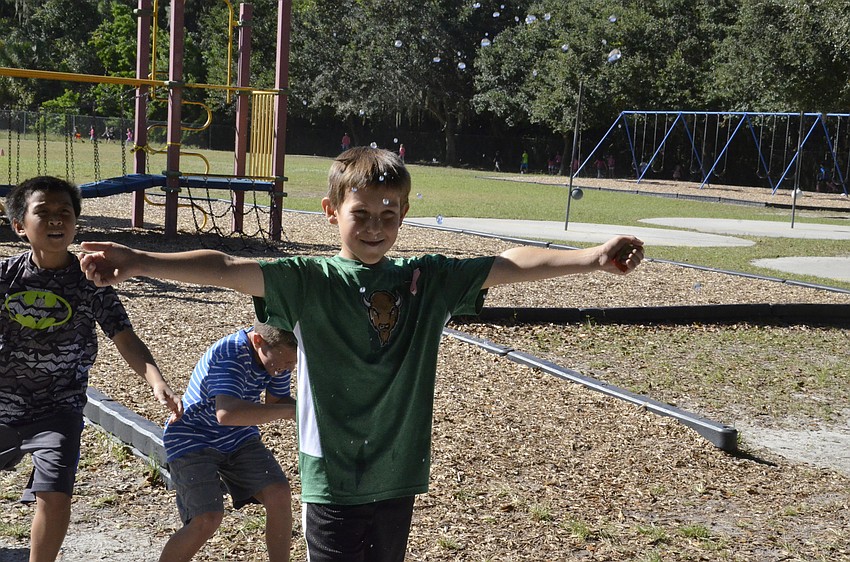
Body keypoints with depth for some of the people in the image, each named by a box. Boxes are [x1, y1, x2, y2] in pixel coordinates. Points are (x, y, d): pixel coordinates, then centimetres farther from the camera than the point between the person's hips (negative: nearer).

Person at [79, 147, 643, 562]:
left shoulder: (428, 279, 0)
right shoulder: (310, 281, -10)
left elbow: (512, 264, 0)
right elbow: (227, 268, -23)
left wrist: (593, 257, -10)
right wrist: (138, 262, -36)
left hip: (399, 477, 4)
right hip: (332, 479, -4)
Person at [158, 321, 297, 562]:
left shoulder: (280, 353, -10)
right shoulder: (229, 355, -33)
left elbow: (275, 402, 4)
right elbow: (227, 413, -48)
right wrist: (289, 410, -47)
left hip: (238, 438, 6)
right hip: (192, 441, -6)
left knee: (279, 494, -11)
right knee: (208, 518, -21)